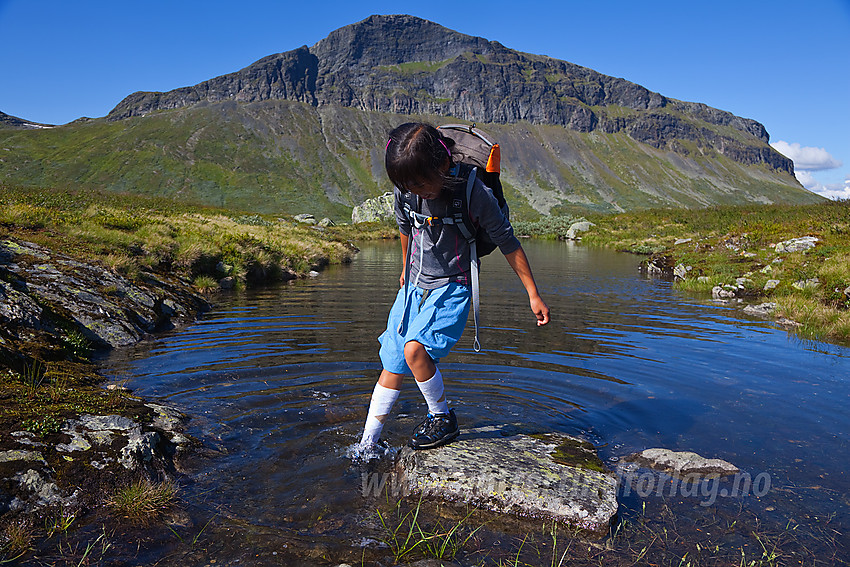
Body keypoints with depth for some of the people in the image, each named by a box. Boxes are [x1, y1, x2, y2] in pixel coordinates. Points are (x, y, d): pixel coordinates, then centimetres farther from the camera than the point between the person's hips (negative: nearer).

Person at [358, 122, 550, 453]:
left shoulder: (473, 193, -23)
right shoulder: (406, 189, -9)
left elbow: (507, 242, -12)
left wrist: (533, 294, -6)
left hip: (452, 289, -5)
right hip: (414, 286, 5)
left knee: (415, 348, -27)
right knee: (391, 367, 5)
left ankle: (442, 419, -1)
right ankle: (366, 446, 19)